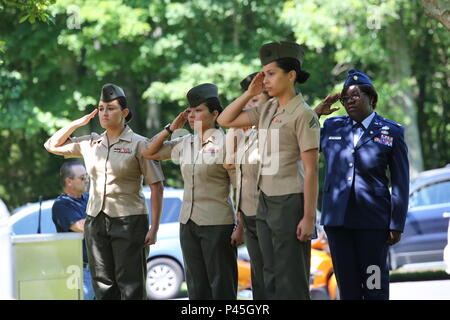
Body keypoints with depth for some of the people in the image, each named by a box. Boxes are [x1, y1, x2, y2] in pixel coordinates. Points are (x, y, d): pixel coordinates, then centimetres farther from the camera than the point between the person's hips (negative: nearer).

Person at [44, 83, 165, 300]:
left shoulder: (138, 144, -4)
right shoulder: (90, 143, 10)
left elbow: (156, 187, -6)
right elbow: (52, 145, 19)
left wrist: (154, 228, -11)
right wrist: (79, 123, 8)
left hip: (128, 220, -5)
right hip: (95, 221, 5)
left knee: (131, 288, -5)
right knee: (103, 286, 8)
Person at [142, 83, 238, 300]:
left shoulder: (225, 143, -8)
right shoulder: (185, 143, 10)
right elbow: (149, 153, 19)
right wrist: (171, 128, 8)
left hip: (217, 223, -7)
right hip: (188, 223, 7)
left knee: (221, 287, -3)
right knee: (196, 287, 10)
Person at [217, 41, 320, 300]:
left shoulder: (302, 114, -11)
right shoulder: (266, 110, 10)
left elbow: (311, 170, -14)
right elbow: (225, 120, 19)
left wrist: (308, 217, -18)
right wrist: (250, 93, 7)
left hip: (290, 201, -8)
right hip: (266, 201, 8)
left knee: (291, 280, -4)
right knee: (271, 278, 10)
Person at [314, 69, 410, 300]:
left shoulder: (391, 132, 3)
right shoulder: (332, 127, 11)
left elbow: (400, 182, 1)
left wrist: (397, 225, -5)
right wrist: (316, 113, 9)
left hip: (373, 220, -3)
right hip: (337, 218, 3)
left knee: (374, 285, 2)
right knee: (346, 283, 5)